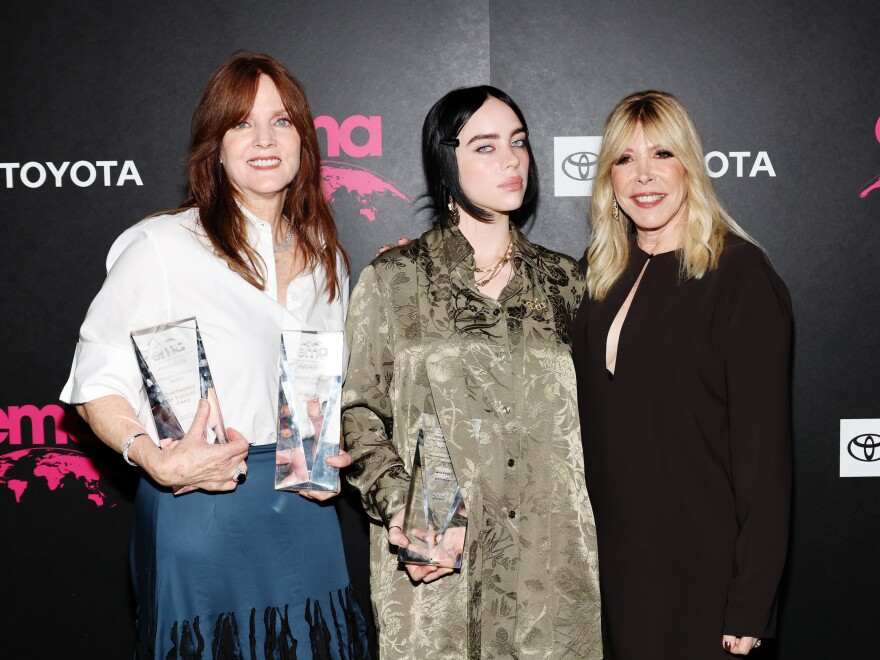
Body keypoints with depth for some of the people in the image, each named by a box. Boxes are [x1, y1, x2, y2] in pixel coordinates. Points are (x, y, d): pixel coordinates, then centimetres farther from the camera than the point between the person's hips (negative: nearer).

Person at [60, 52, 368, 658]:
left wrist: (331, 459, 4)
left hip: (305, 514, 5)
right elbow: (97, 382, -7)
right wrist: (157, 459, -21)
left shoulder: (326, 259, 10)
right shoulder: (163, 246, -8)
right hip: (199, 516, -5)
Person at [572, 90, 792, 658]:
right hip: (615, 556, 6)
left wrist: (750, 605, -16)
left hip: (701, 568, -5)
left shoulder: (739, 274, -14)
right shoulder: (604, 272, 6)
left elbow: (764, 444, -15)